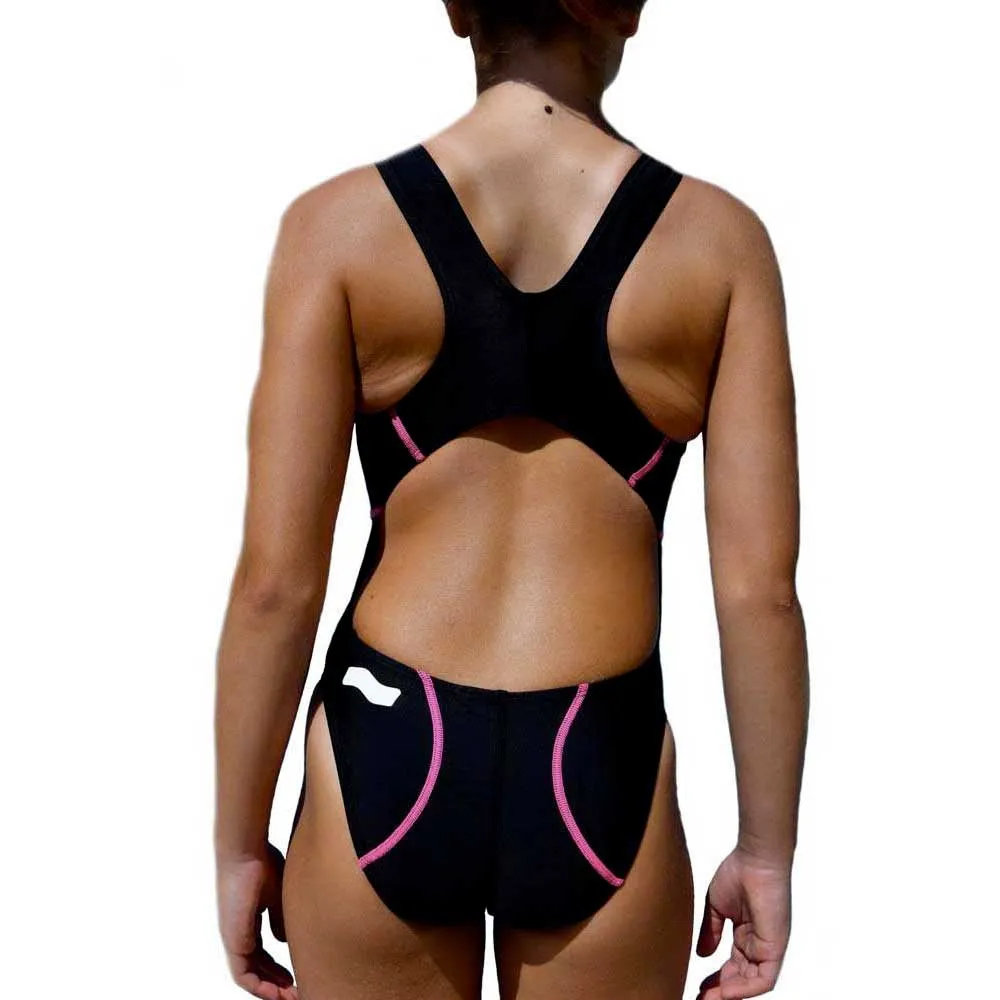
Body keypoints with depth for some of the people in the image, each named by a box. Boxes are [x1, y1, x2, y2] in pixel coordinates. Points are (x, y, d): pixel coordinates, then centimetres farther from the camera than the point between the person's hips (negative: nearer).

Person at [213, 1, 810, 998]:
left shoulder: (339, 223, -7)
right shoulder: (718, 237, -5)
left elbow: (275, 580, -9)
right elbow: (759, 591, -7)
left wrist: (240, 841, 3)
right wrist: (766, 851, 5)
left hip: (384, 764, 0)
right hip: (603, 782, 0)